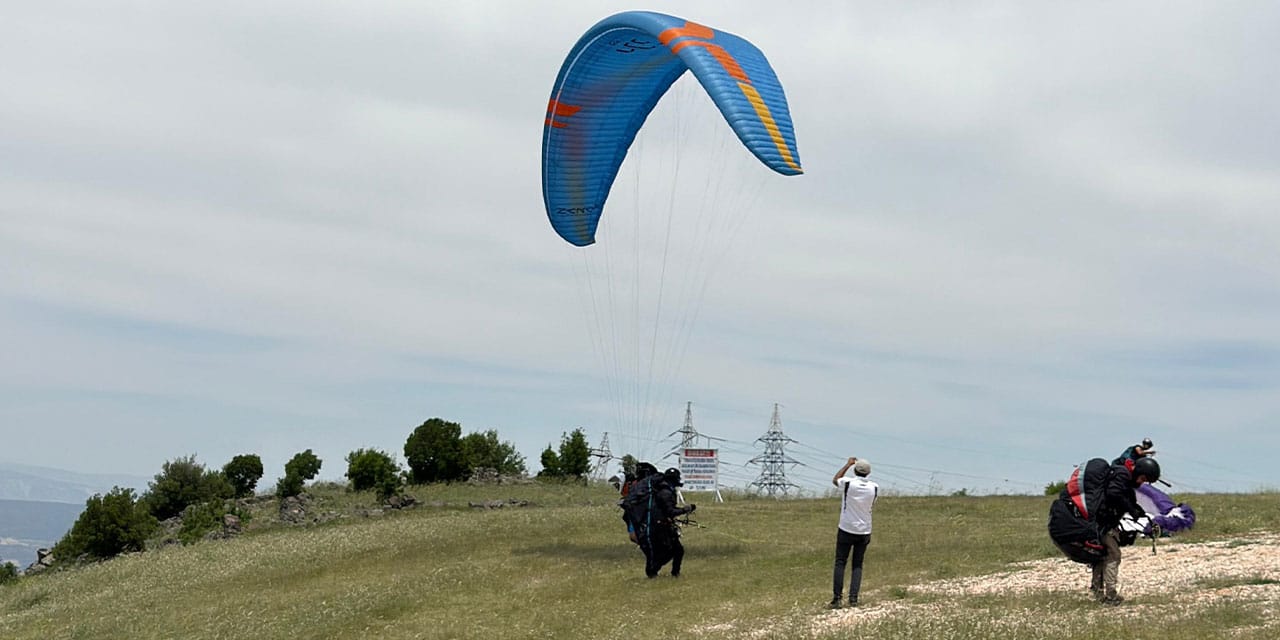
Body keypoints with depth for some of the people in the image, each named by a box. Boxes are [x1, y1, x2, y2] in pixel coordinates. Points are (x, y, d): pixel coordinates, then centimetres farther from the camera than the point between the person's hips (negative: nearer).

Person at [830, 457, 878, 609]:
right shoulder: (874, 488, -4)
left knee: (840, 563, 3)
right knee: (857, 565, 9)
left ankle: (836, 598, -3)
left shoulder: (848, 483, -13)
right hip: (864, 532, 2)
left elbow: (835, 480, 11)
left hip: (846, 530, -2)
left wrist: (848, 464, 19)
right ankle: (853, 598, -1)